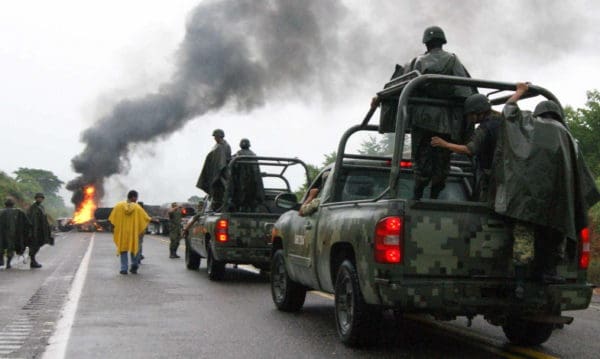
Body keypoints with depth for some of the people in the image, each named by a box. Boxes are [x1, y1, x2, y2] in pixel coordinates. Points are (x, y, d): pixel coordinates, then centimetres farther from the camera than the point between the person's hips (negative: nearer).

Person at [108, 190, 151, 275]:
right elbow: (146, 218, -6)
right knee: (134, 248, 17)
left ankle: (124, 269, 2)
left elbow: (112, 218, -2)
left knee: (123, 248, 9)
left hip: (122, 232, 1)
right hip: (133, 232, -1)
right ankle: (134, 265, 7)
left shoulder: (119, 205, -5)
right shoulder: (137, 207, -9)